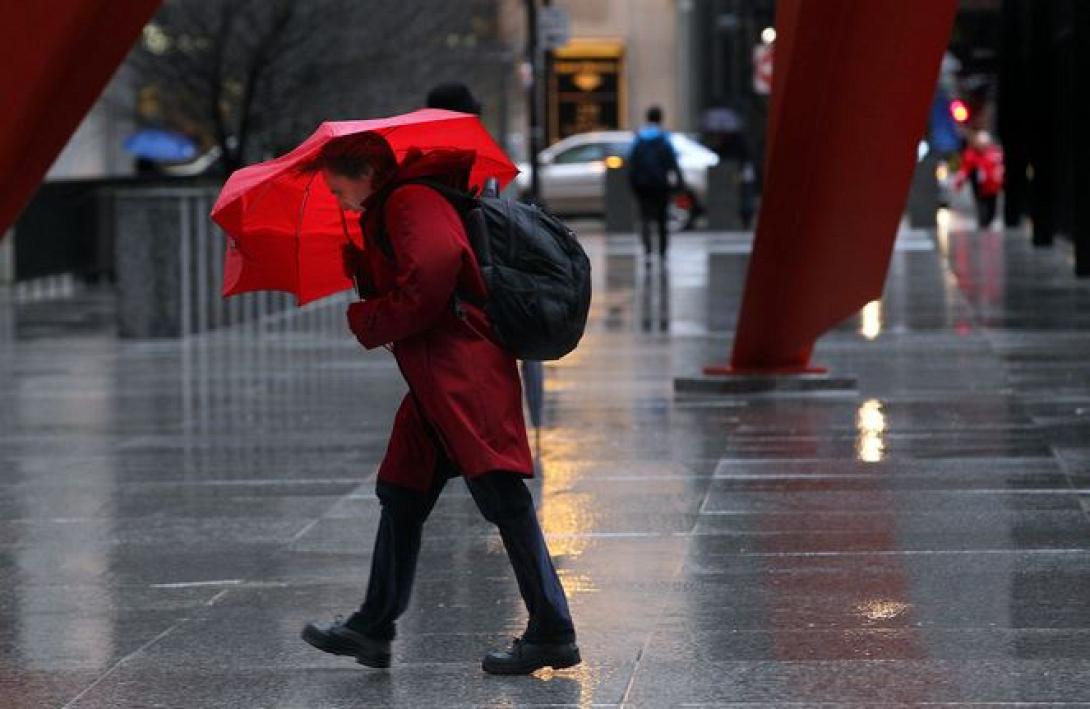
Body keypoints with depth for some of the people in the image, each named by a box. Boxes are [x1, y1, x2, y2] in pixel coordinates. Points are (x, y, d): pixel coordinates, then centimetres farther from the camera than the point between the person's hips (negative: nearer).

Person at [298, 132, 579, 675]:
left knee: (501, 497, -11)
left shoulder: (410, 202, -10)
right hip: (435, 381, 11)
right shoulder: (386, 212, 21)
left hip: (466, 373, -11)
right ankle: (373, 626, 25)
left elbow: (428, 281, -22)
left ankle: (553, 634, -9)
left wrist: (364, 323, -9)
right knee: (402, 496, 16)